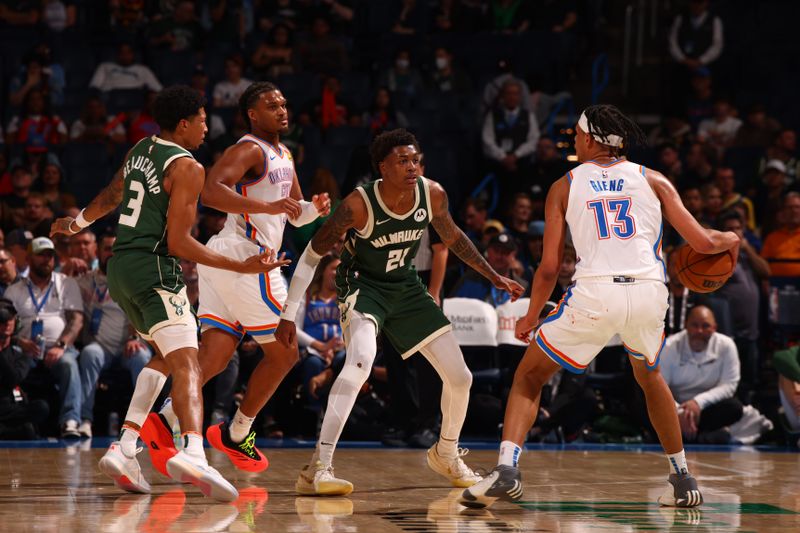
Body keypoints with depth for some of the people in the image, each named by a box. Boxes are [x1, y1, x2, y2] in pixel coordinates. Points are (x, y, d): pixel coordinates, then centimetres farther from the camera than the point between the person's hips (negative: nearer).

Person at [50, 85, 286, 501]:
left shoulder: (141, 150, 14)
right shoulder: (186, 167, -10)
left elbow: (111, 196, 32)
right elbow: (178, 243, -15)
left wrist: (77, 223, 52)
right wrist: (242, 267, -15)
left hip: (120, 265, 9)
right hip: (153, 269, -9)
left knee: (165, 355, 23)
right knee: (185, 362, -21)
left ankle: (124, 449, 11)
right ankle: (192, 452, -46)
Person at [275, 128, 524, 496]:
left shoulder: (432, 194, -13)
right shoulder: (359, 204, -26)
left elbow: (452, 237, 9)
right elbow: (313, 254, -16)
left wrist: (494, 277, 13)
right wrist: (289, 314, -17)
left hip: (405, 287, 6)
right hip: (363, 286, -6)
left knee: (460, 378, 4)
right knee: (361, 359, -35)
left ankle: (446, 455, 33)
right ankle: (317, 469, -39)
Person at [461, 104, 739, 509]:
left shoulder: (565, 187, 13)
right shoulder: (653, 181, 16)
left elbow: (549, 268, 10)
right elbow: (701, 242, 11)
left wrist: (530, 317, 26)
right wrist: (730, 239, 34)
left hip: (594, 293, -2)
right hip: (650, 293, 2)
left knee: (528, 376, 15)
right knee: (649, 376, 33)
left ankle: (506, 468, -7)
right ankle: (682, 480, 32)